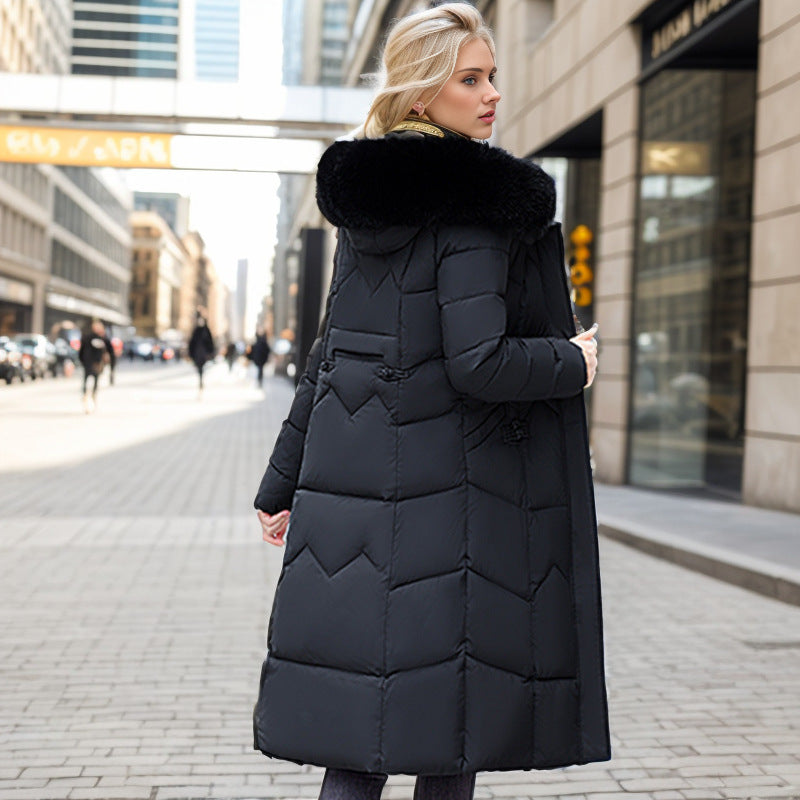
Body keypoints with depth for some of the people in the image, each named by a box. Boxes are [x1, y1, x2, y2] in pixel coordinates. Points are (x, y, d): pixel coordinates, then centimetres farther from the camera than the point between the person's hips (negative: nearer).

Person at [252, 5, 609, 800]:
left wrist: (283, 484, 20)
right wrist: (574, 363, -1)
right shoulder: (479, 201, -12)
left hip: (353, 484, 7)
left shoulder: (362, 199, 12)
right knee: (451, 712, 7)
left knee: (359, 728, 11)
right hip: (450, 487, -7)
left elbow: (331, 348, 16)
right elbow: (480, 363, -21)